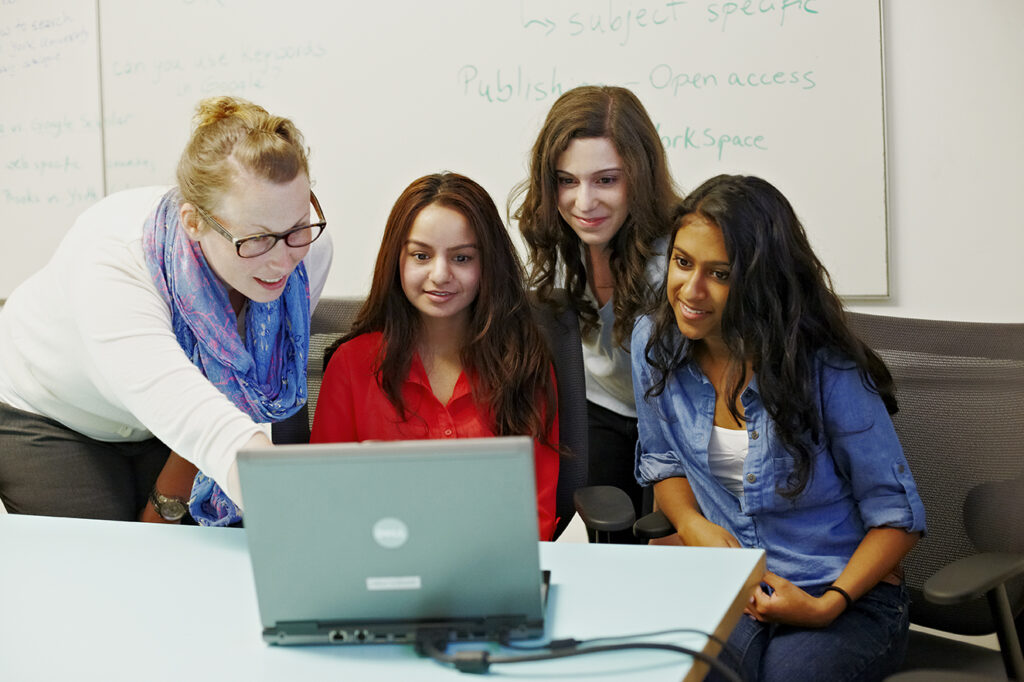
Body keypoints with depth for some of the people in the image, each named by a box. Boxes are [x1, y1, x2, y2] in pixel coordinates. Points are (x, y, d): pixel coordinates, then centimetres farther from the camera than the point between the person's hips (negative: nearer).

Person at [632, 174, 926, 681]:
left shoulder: (826, 372, -14)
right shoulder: (653, 342, -1)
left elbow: (897, 517, -7)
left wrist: (828, 605, -20)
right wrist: (693, 525, -5)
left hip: (850, 600, -2)